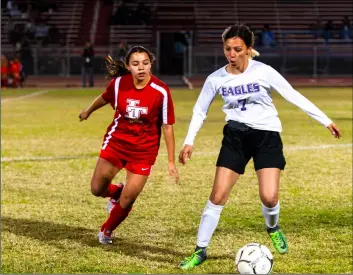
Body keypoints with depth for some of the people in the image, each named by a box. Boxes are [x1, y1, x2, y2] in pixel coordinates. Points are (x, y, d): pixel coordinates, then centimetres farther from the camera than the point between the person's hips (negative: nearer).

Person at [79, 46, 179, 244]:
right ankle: (117, 193, 35)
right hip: (117, 141, 2)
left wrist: (171, 161, -10)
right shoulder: (119, 83, -11)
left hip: (144, 150, -2)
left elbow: (168, 127, -11)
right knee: (97, 189, -2)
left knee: (127, 200, -2)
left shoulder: (161, 91, -20)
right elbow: (104, 99, 12)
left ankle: (107, 231, 28)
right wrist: (88, 112, 32)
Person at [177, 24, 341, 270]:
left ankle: (273, 229, 24)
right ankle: (200, 251, 6)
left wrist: (325, 120, -3)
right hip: (236, 136, 2)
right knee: (218, 196, -6)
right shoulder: (216, 79, -5)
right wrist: (189, 141, -1)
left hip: (267, 134, -2)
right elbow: (200, 111, 9)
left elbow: (293, 96, -5)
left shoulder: (263, 72, -12)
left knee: (269, 197, -13)